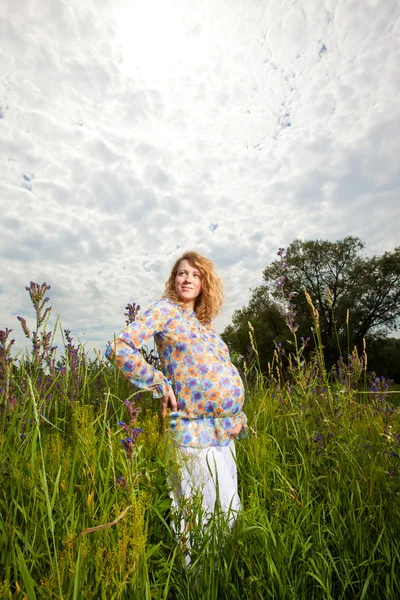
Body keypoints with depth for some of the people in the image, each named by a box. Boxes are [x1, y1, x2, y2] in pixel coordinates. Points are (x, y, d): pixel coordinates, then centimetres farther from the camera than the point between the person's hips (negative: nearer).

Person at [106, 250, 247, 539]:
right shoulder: (166, 309, -6)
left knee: (229, 511, 19)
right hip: (196, 429, -7)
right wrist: (161, 385, -14)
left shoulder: (205, 323, 15)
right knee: (202, 514, 4)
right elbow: (119, 347, -17)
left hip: (225, 429, 8)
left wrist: (239, 417, 8)